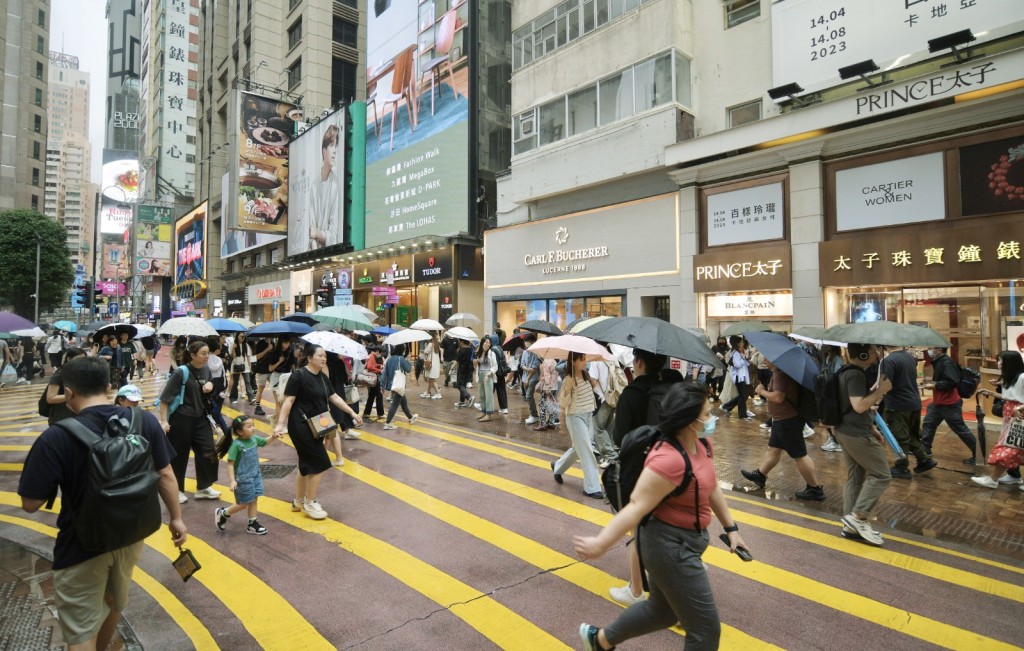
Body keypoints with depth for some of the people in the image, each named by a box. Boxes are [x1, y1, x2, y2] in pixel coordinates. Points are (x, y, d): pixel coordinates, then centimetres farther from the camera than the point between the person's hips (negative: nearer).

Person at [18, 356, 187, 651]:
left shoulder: (56, 438, -24)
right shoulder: (146, 421, -12)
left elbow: (31, 503, -16)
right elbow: (165, 475, -4)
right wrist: (176, 518, 8)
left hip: (82, 547, -5)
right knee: (114, 602, 30)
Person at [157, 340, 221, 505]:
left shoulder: (206, 370, 3)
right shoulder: (181, 372, -17)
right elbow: (165, 397, -16)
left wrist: (210, 385, -3)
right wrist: (163, 420, -18)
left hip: (200, 418, 7)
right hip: (181, 418, -7)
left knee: (208, 451, 7)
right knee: (179, 455, 5)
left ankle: (204, 487, 19)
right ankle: (176, 490, 23)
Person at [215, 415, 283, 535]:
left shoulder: (254, 439, -4)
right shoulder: (236, 444, -24)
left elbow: (265, 442, 15)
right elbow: (230, 464, -21)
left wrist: (273, 437, -6)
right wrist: (232, 481, -25)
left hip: (255, 476, 7)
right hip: (243, 479, -7)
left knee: (253, 500, 13)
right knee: (244, 504, 5)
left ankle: (252, 524, 26)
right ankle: (222, 513, 28)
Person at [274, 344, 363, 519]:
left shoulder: (322, 377, 10)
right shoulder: (299, 375, -15)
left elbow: (334, 397, 13)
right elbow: (288, 401, -17)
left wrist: (352, 413, 8)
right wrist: (280, 424, -24)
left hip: (314, 427, 9)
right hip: (301, 426, -9)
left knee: (307, 464, 16)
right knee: (319, 463, -6)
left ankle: (299, 501, 30)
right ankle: (310, 504, 8)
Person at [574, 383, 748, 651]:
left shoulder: (699, 446, 0)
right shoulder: (669, 459, -30)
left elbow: (712, 488, 14)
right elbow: (637, 507, -32)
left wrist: (731, 528, 16)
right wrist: (601, 543, -35)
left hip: (684, 541, 10)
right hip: (669, 544, -10)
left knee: (661, 609, 27)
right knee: (705, 628, 3)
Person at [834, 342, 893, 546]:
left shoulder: (850, 372, 14)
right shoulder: (856, 375, -19)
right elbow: (859, 406, -28)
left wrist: (872, 428, 21)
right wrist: (881, 390, -18)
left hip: (847, 431, 10)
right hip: (857, 434, -10)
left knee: (855, 477, 14)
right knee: (881, 475, -2)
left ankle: (851, 524, 19)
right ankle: (859, 517, 0)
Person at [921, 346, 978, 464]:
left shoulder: (947, 362, -20)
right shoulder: (938, 362, 11)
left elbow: (952, 382, -28)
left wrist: (934, 385, -21)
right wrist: (932, 383, 5)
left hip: (950, 404, -10)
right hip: (937, 402, 10)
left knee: (960, 429, 0)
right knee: (928, 424, 12)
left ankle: (978, 453, 13)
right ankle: (924, 449, 21)